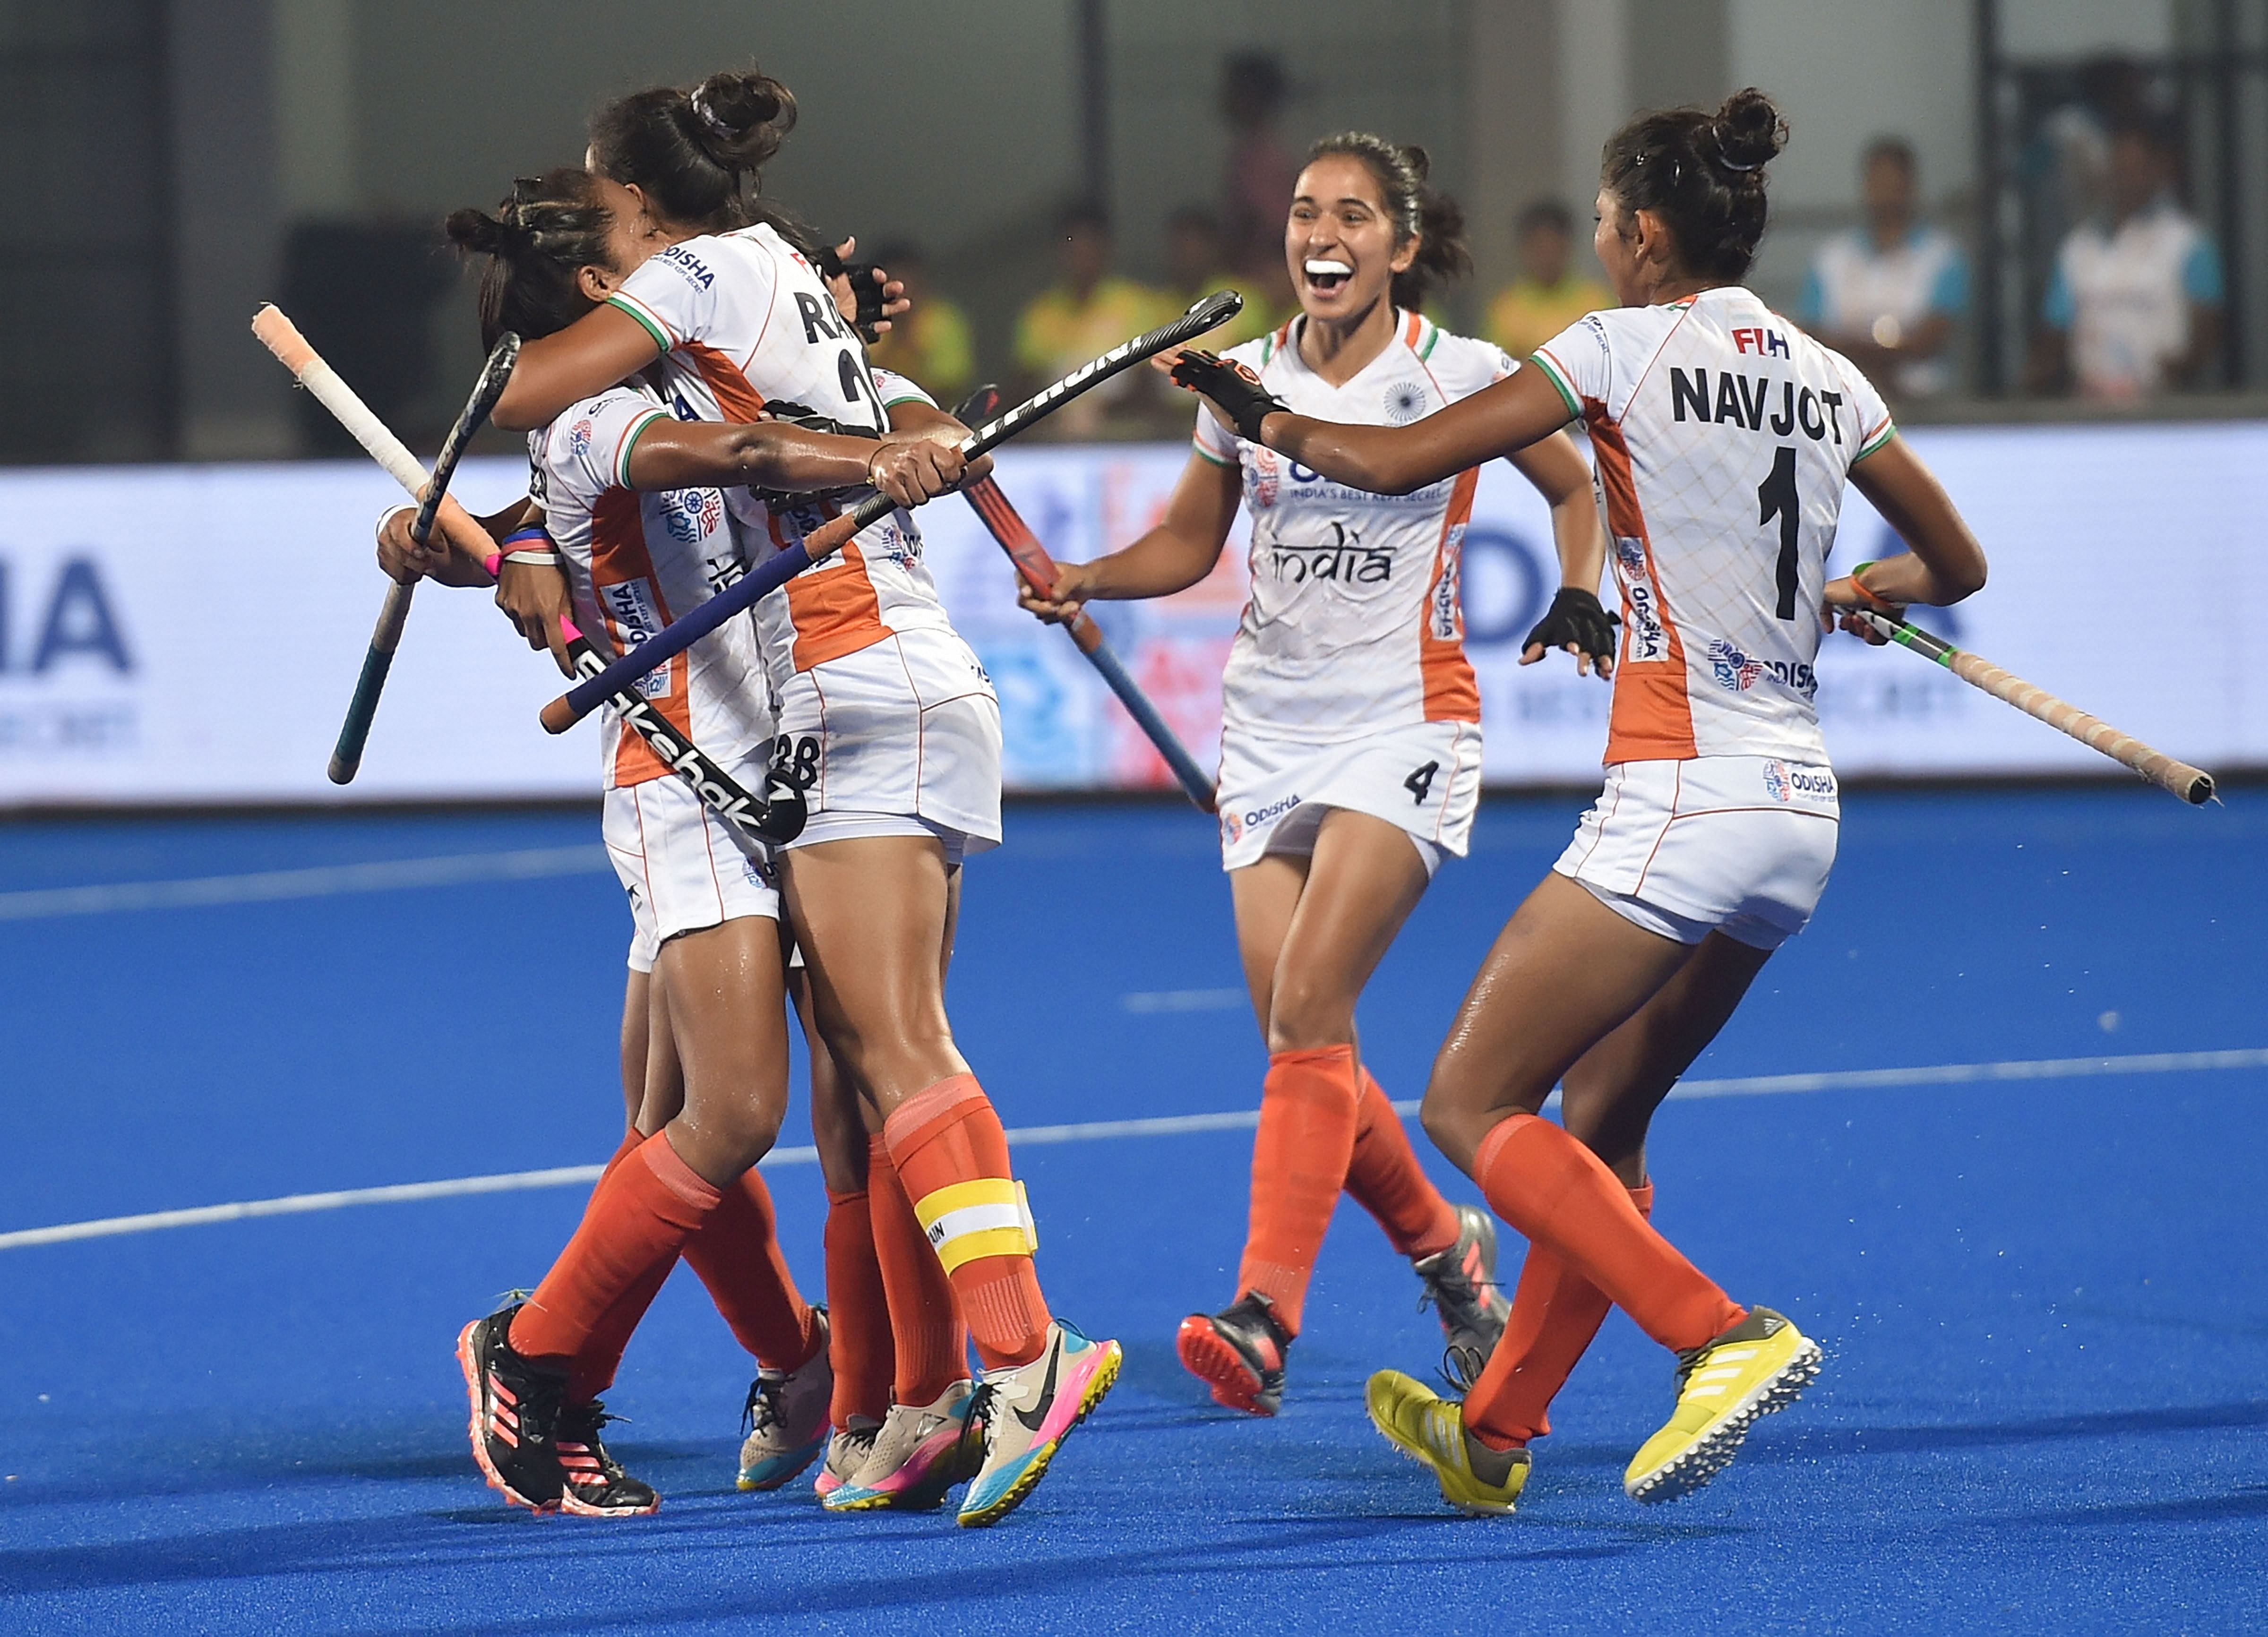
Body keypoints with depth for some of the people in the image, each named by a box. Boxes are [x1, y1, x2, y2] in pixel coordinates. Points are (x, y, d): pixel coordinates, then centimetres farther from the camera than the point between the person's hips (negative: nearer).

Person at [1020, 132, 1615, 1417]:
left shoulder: (1460, 375, -4)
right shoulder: (1247, 380, 6)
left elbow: (1578, 489, 11)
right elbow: (1188, 544, 17)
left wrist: (1583, 597, -7)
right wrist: (1086, 581, -1)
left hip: (1406, 721, -5)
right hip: (1271, 723, 5)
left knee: (1308, 1008, -20)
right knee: (1301, 1044, 0)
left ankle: (1265, 1319, -27)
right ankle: (1447, 1247, 26)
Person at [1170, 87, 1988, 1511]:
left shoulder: (1630, 348, -7)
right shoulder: (1826, 378, 11)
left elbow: (1398, 462, -7)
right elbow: (1958, 564, 22)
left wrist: (1259, 417, 11)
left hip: (1682, 796, -8)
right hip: (1799, 813, 8)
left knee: (1469, 1105, -3)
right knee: (1601, 1120, 20)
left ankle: (1728, 1337, -19)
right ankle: (1497, 1432, 26)